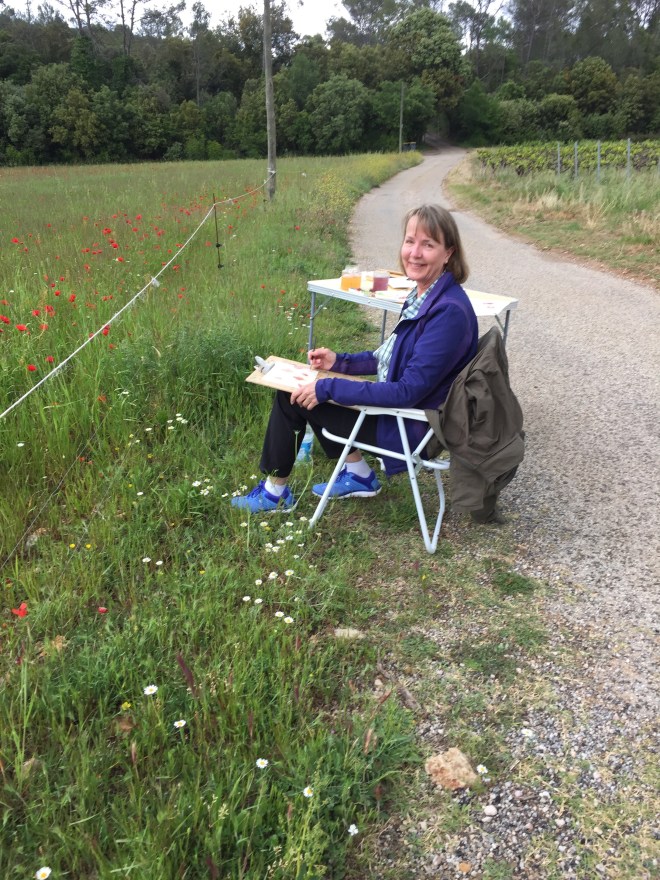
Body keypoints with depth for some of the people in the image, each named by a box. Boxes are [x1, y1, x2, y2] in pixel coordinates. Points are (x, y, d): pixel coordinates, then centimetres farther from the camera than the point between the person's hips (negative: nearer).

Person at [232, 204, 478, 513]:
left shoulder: (449, 311, -26)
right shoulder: (423, 294, 2)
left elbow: (409, 391, -29)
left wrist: (328, 388, -25)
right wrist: (339, 361, 5)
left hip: (410, 428, -9)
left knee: (292, 397, -4)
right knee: (299, 385, 16)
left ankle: (275, 492, 16)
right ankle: (357, 474, 19)